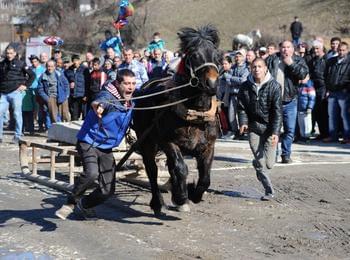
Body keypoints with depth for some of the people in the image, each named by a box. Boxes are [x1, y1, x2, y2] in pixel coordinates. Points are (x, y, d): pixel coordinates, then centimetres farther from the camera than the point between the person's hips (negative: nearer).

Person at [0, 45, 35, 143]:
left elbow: (32, 75, 3)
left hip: (16, 92, -4)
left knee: (17, 114, -2)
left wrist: (26, 85, -3)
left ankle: (18, 136, 5)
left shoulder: (20, 64, 1)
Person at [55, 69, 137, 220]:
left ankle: (84, 205, 36)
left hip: (106, 148, 7)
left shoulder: (130, 103, 4)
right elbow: (99, 102, -46)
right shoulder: (109, 96, -19)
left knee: (108, 190, 7)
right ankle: (70, 203, -12)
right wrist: (98, 106, -67)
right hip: (89, 143, -7)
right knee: (92, 173, -34)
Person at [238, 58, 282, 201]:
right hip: (253, 127, 2)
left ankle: (257, 164, 35)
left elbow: (277, 111, -12)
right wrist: (243, 122, -14)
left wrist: (275, 132, -20)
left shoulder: (274, 86, -9)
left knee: (269, 164, -1)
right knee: (260, 163, -2)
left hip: (270, 128, -2)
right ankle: (269, 191, 15)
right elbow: (241, 107, 5)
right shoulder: (246, 86, 0)